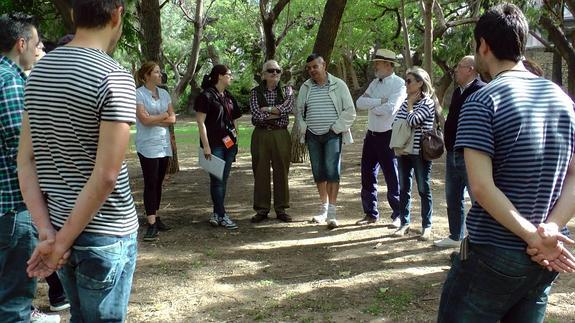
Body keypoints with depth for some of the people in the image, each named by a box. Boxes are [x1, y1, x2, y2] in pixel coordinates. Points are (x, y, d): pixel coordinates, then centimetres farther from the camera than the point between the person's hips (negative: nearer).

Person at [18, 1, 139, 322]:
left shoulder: (39, 71, 4)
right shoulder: (114, 77, -17)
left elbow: (26, 161, 2)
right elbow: (106, 175, -21)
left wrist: (46, 230, -3)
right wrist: (63, 241, -13)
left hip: (59, 224, 7)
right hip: (105, 235, -6)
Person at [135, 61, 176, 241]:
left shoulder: (164, 93, 12)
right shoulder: (138, 94, -7)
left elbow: (172, 119, 6)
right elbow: (144, 119, -16)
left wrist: (153, 119, -8)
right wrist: (163, 115, -3)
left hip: (164, 145, 6)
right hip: (148, 146, -6)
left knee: (158, 183, 9)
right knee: (150, 184, -7)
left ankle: (156, 218, 17)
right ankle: (151, 225, -6)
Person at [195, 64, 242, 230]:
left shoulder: (228, 97, 14)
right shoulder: (206, 96, -8)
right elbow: (201, 122, -12)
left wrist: (236, 140, 11)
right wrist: (206, 146, -16)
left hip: (229, 143, 7)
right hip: (214, 145, -7)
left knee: (223, 179, 9)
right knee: (217, 180, -2)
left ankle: (216, 214, 17)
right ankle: (222, 216, 4)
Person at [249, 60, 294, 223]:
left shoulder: (287, 90, 7)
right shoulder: (256, 92, 4)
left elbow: (288, 107, -13)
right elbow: (256, 115, -10)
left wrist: (267, 109, -13)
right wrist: (278, 112, -8)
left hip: (281, 136, 1)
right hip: (261, 135, 0)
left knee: (281, 171, 4)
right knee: (260, 172, 2)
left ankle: (281, 209, 14)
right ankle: (262, 209, 11)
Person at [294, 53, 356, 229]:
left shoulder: (338, 85, -3)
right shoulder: (305, 87, 8)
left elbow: (350, 111, -3)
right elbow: (299, 110, 17)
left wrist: (336, 128, -9)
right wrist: (303, 128, 4)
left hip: (333, 135, -4)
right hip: (313, 136, 4)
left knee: (332, 171, -12)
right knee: (318, 172, 9)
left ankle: (331, 213, -11)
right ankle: (323, 208, 22)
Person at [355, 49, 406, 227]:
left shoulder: (399, 84, -10)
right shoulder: (375, 83, 11)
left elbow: (390, 109, -23)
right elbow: (359, 103, -2)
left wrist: (371, 104, -8)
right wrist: (379, 101, -15)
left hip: (388, 137, -7)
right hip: (371, 135, 7)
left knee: (392, 178, 2)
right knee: (367, 175, 12)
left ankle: (398, 215, 15)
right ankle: (370, 214, 25)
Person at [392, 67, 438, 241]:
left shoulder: (427, 103, -10)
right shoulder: (406, 102, 10)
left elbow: (413, 121, -22)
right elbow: (396, 121, 9)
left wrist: (410, 104, -8)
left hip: (420, 152, -6)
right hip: (404, 151, 6)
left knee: (424, 189, 3)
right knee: (403, 188, 11)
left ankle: (427, 226, 11)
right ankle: (404, 223, 21)